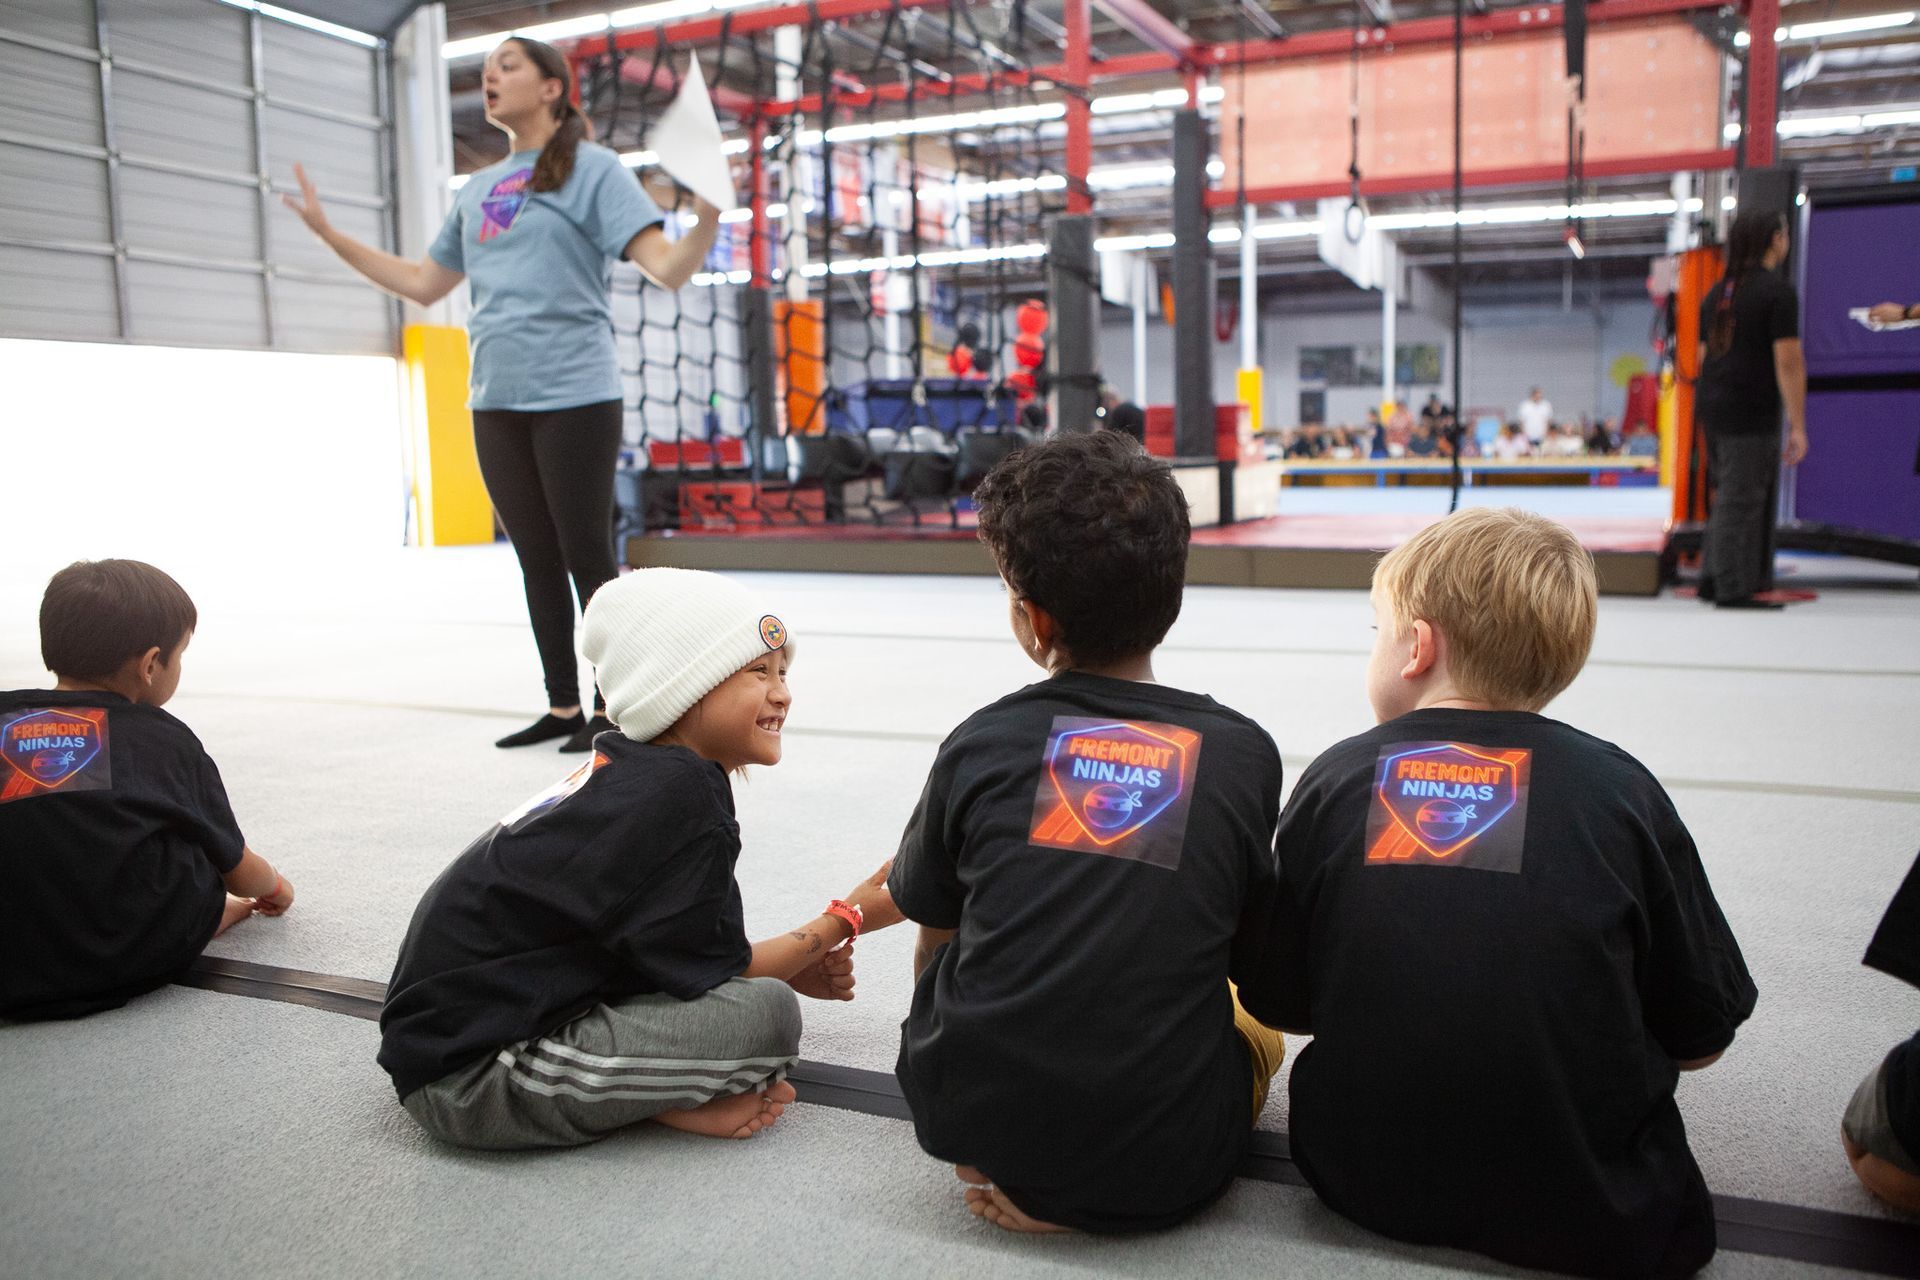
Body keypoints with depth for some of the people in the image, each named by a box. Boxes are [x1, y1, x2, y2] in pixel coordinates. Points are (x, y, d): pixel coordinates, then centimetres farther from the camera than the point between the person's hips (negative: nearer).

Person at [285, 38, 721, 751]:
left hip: (575, 398, -6)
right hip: (496, 403, 7)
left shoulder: (590, 167, -2)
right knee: (537, 560, 11)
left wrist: (707, 215, -29)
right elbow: (424, 285, 25)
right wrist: (328, 232, 23)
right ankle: (562, 707, 20)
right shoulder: (476, 191, 17)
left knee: (587, 556, -1)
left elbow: (668, 270, -11)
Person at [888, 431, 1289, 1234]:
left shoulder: (980, 744, -3)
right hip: (1161, 1168, -2)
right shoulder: (1243, 753, -4)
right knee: (1260, 1022, 30)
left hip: (967, 1123, 3)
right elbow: (1251, 962, 7)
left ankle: (1017, 1178, 16)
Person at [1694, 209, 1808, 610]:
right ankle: (1734, 589, -1)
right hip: (1751, 414, -8)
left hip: (1711, 408, 8)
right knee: (1742, 502, -4)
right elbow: (1788, 362, -13)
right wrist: (1797, 426, -11)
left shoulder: (1717, 292, 14)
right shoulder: (1778, 291, -8)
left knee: (1731, 498, 16)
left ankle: (1713, 578, 18)